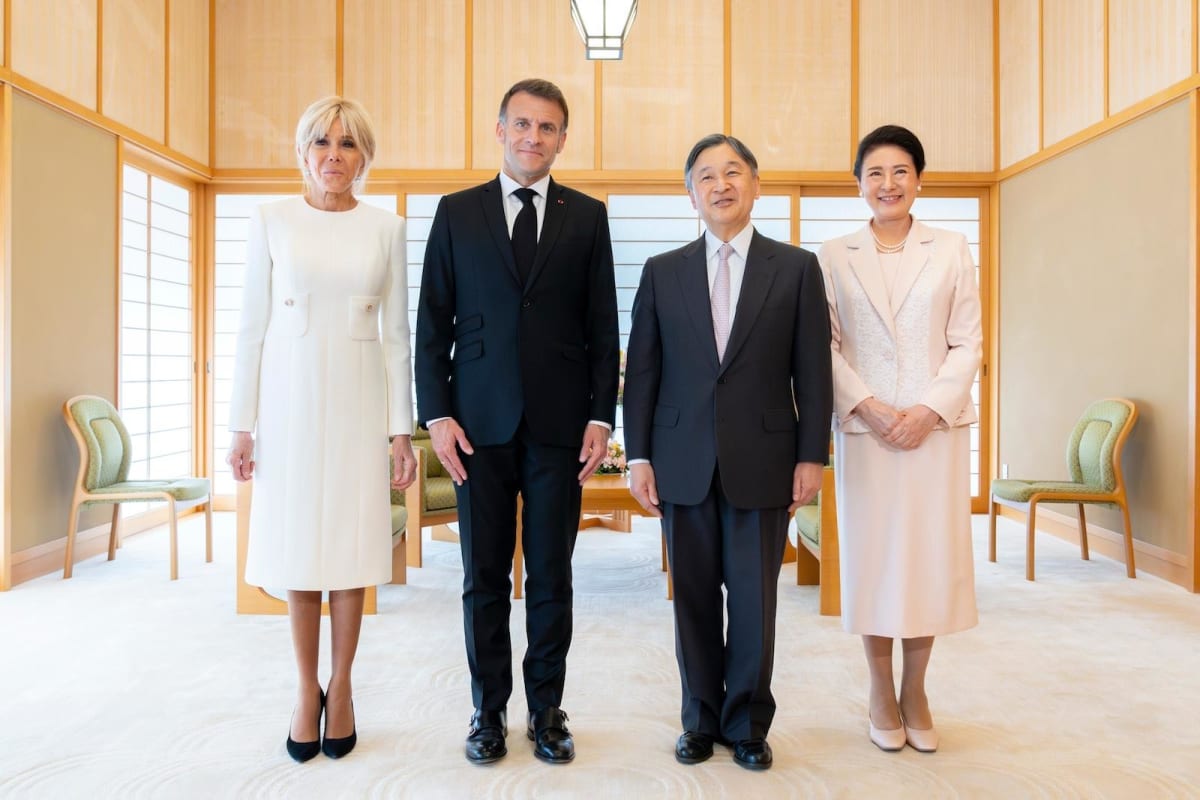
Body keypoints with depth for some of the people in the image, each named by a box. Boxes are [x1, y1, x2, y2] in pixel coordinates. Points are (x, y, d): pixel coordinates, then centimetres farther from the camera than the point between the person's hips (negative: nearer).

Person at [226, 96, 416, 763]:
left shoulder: (387, 228, 5)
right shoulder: (271, 221, 4)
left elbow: (397, 333, 4)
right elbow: (253, 327, 3)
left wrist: (402, 428, 0)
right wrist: (243, 425, -1)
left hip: (360, 403, 0)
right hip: (290, 401, 0)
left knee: (353, 545, 4)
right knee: (297, 544, 5)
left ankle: (341, 687, 21)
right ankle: (308, 690, 21)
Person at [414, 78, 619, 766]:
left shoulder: (587, 216, 7)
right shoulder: (457, 212, 7)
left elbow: (603, 327, 5)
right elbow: (433, 323, 5)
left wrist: (601, 417, -2)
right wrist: (437, 413, -3)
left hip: (559, 425, 0)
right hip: (480, 424, 0)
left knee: (552, 576, 9)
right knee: (485, 578, 8)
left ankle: (547, 710, 25)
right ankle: (489, 711, 25)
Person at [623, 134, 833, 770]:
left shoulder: (796, 268, 4)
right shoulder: (662, 272, 7)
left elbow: (812, 371, 2)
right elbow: (641, 372, 5)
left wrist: (811, 456, -3)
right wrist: (639, 456, 0)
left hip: (762, 463, -1)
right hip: (684, 465, 2)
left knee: (754, 600, 7)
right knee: (694, 598, 10)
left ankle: (748, 724, 26)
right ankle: (701, 719, 28)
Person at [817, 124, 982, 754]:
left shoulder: (951, 250, 6)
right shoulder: (834, 257, 5)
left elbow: (967, 342, 2)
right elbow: (825, 345, 0)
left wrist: (931, 408, -10)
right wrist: (867, 405, -12)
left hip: (937, 427, 1)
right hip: (864, 429, 0)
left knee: (932, 554, 5)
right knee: (871, 554, 4)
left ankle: (915, 691, 21)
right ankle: (881, 695, 19)